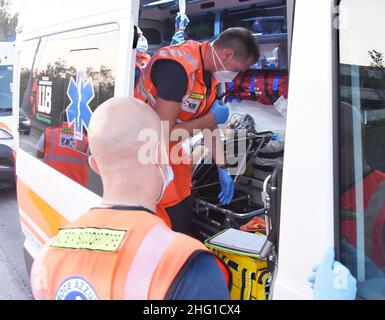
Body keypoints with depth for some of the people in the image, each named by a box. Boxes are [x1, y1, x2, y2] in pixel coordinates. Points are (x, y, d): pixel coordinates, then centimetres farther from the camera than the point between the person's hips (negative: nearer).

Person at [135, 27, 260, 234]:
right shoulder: (177, 67, -29)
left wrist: (222, 169, 6)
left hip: (171, 147, 8)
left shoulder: (209, 69, 0)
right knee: (174, 222, -5)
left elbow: (210, 123, 9)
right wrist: (212, 118, -19)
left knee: (186, 211, 13)